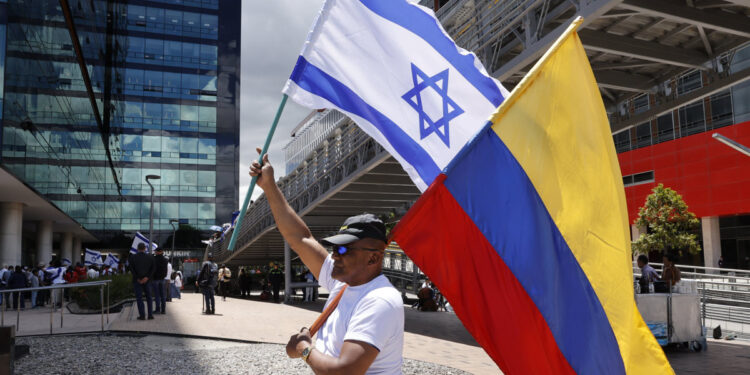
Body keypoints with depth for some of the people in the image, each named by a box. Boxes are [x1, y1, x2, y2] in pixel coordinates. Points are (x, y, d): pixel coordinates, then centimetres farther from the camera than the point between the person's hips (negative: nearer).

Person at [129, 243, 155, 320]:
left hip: (137, 280, -2)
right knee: (149, 297, 12)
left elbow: (132, 268, -13)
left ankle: (142, 315, 0)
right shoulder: (150, 257, 1)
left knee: (139, 298, 3)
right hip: (147, 280, 2)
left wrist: (137, 278, -10)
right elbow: (153, 268, -9)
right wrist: (147, 277, -13)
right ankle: (150, 314, 8)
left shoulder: (133, 257, -4)